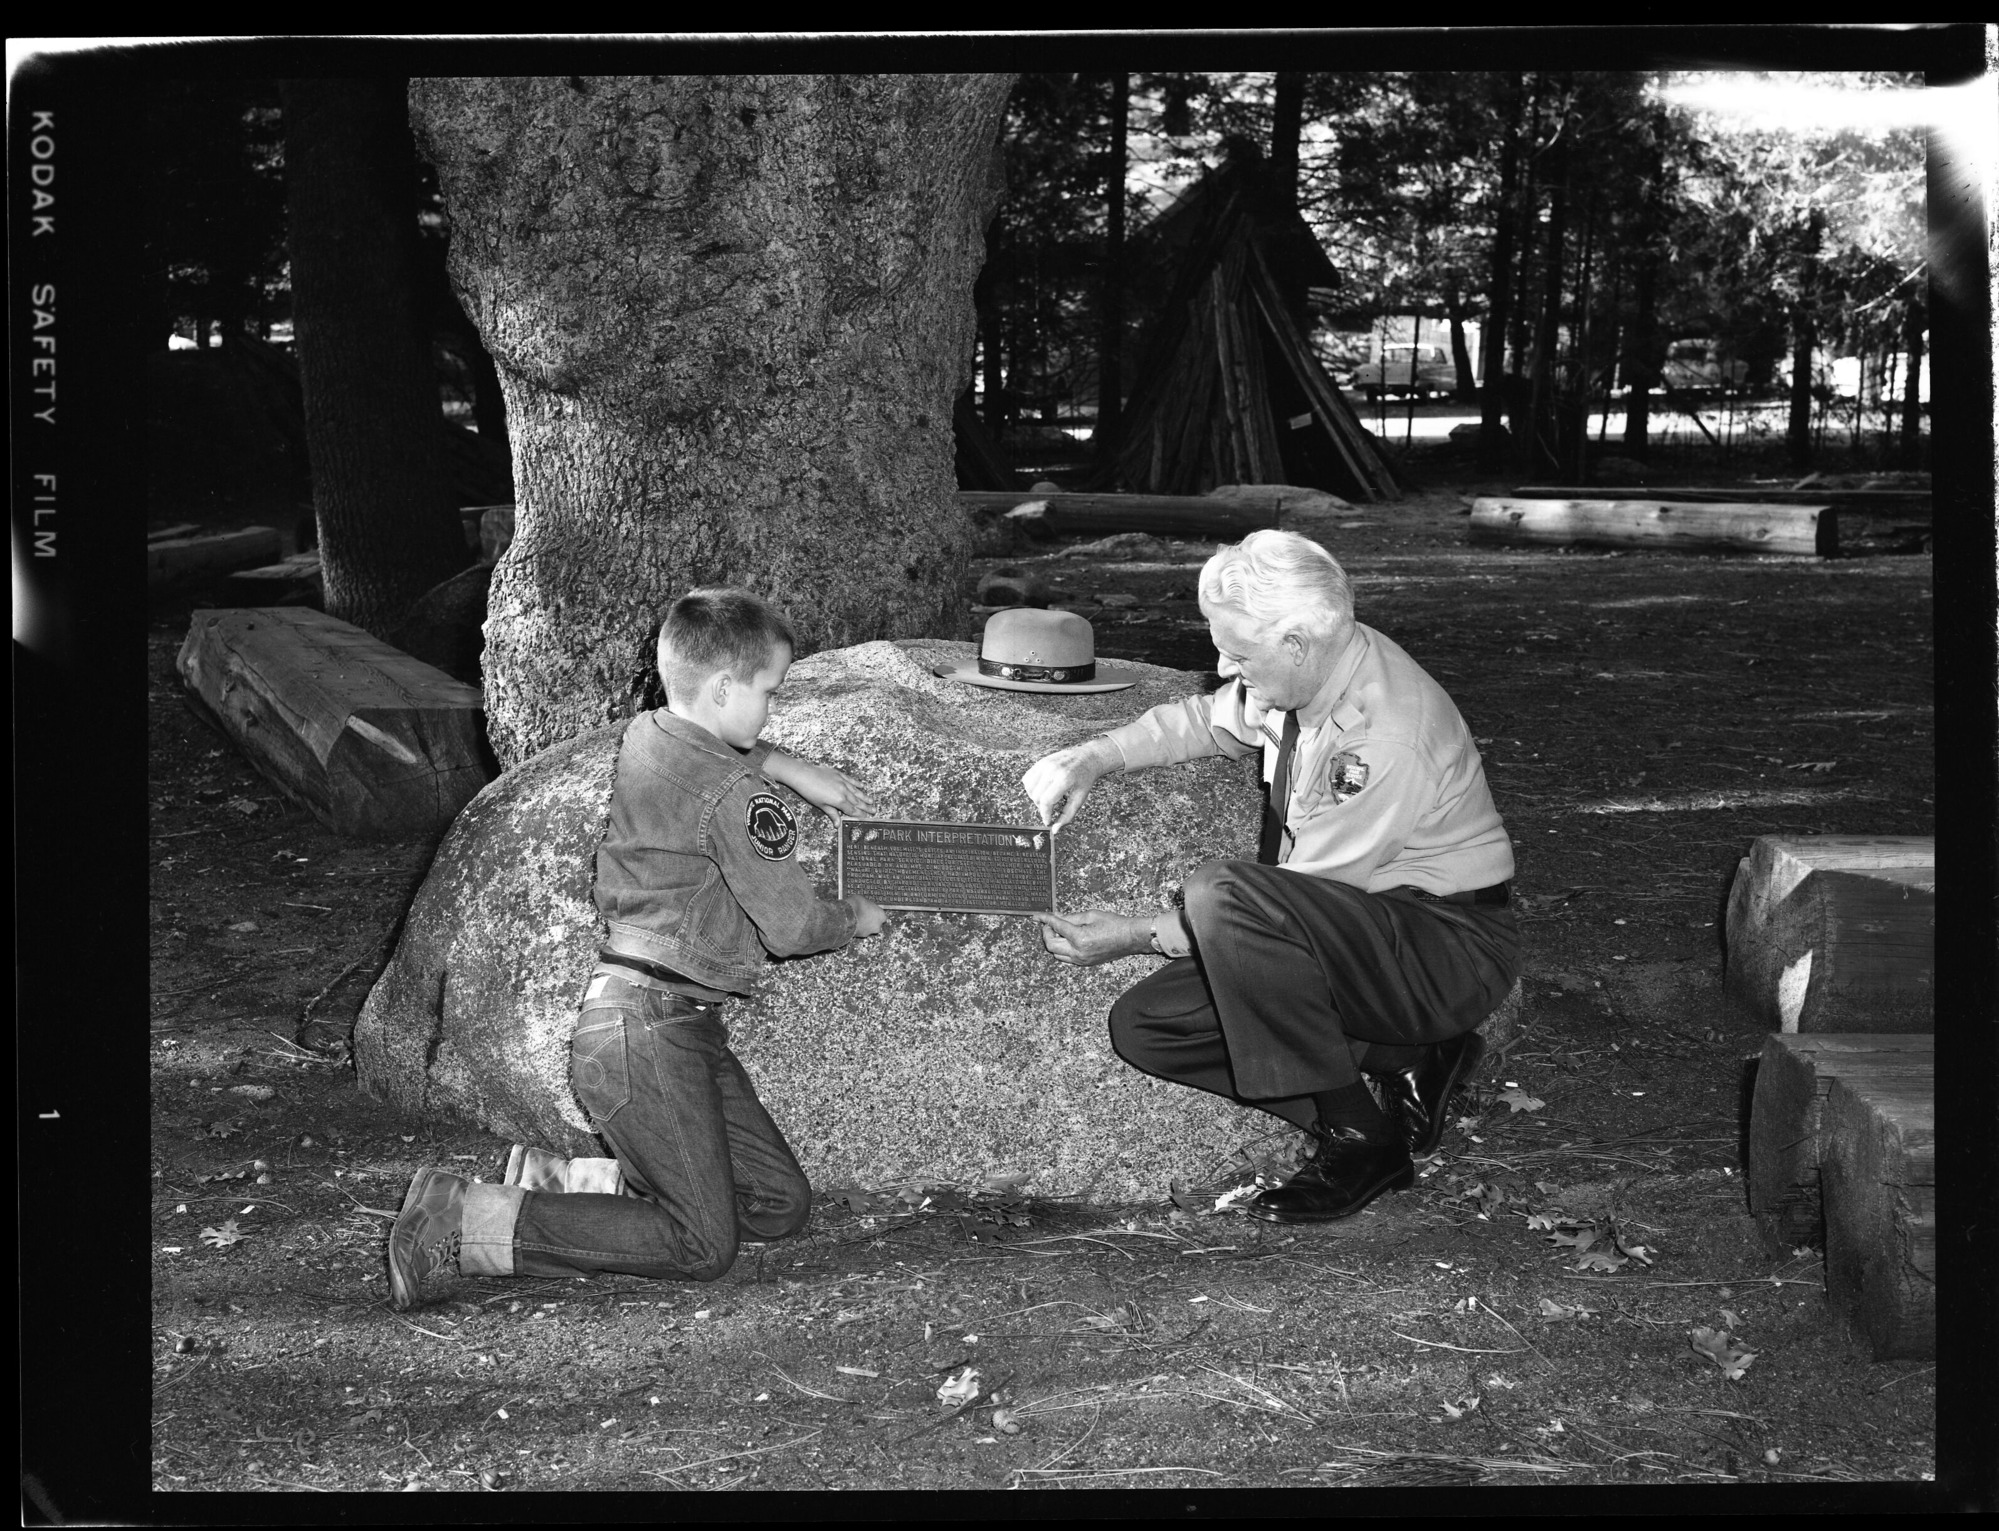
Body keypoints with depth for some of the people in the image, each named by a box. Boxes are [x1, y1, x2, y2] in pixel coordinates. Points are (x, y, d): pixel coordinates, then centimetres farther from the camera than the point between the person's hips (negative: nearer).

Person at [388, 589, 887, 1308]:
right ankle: (463, 1221, -10)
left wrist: (786, 767, 26)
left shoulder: (641, 737, 10)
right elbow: (791, 926, -10)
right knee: (702, 1246, -10)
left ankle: (560, 1180, 10)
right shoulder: (735, 795, -15)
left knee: (781, 1204, 8)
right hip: (646, 1030, -10)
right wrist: (855, 917, 11)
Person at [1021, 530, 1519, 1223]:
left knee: (1220, 893, -33)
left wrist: (1136, 935, -16)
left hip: (1449, 951, -9)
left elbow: (1301, 901, -22)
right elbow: (1207, 718, 19)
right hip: (1358, 933, 9)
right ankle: (1402, 1060, 2)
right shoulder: (1304, 673, -4)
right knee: (1143, 1026, -3)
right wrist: (1094, 757, 0)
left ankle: (1357, 1139, -20)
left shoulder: (1389, 737, -29)